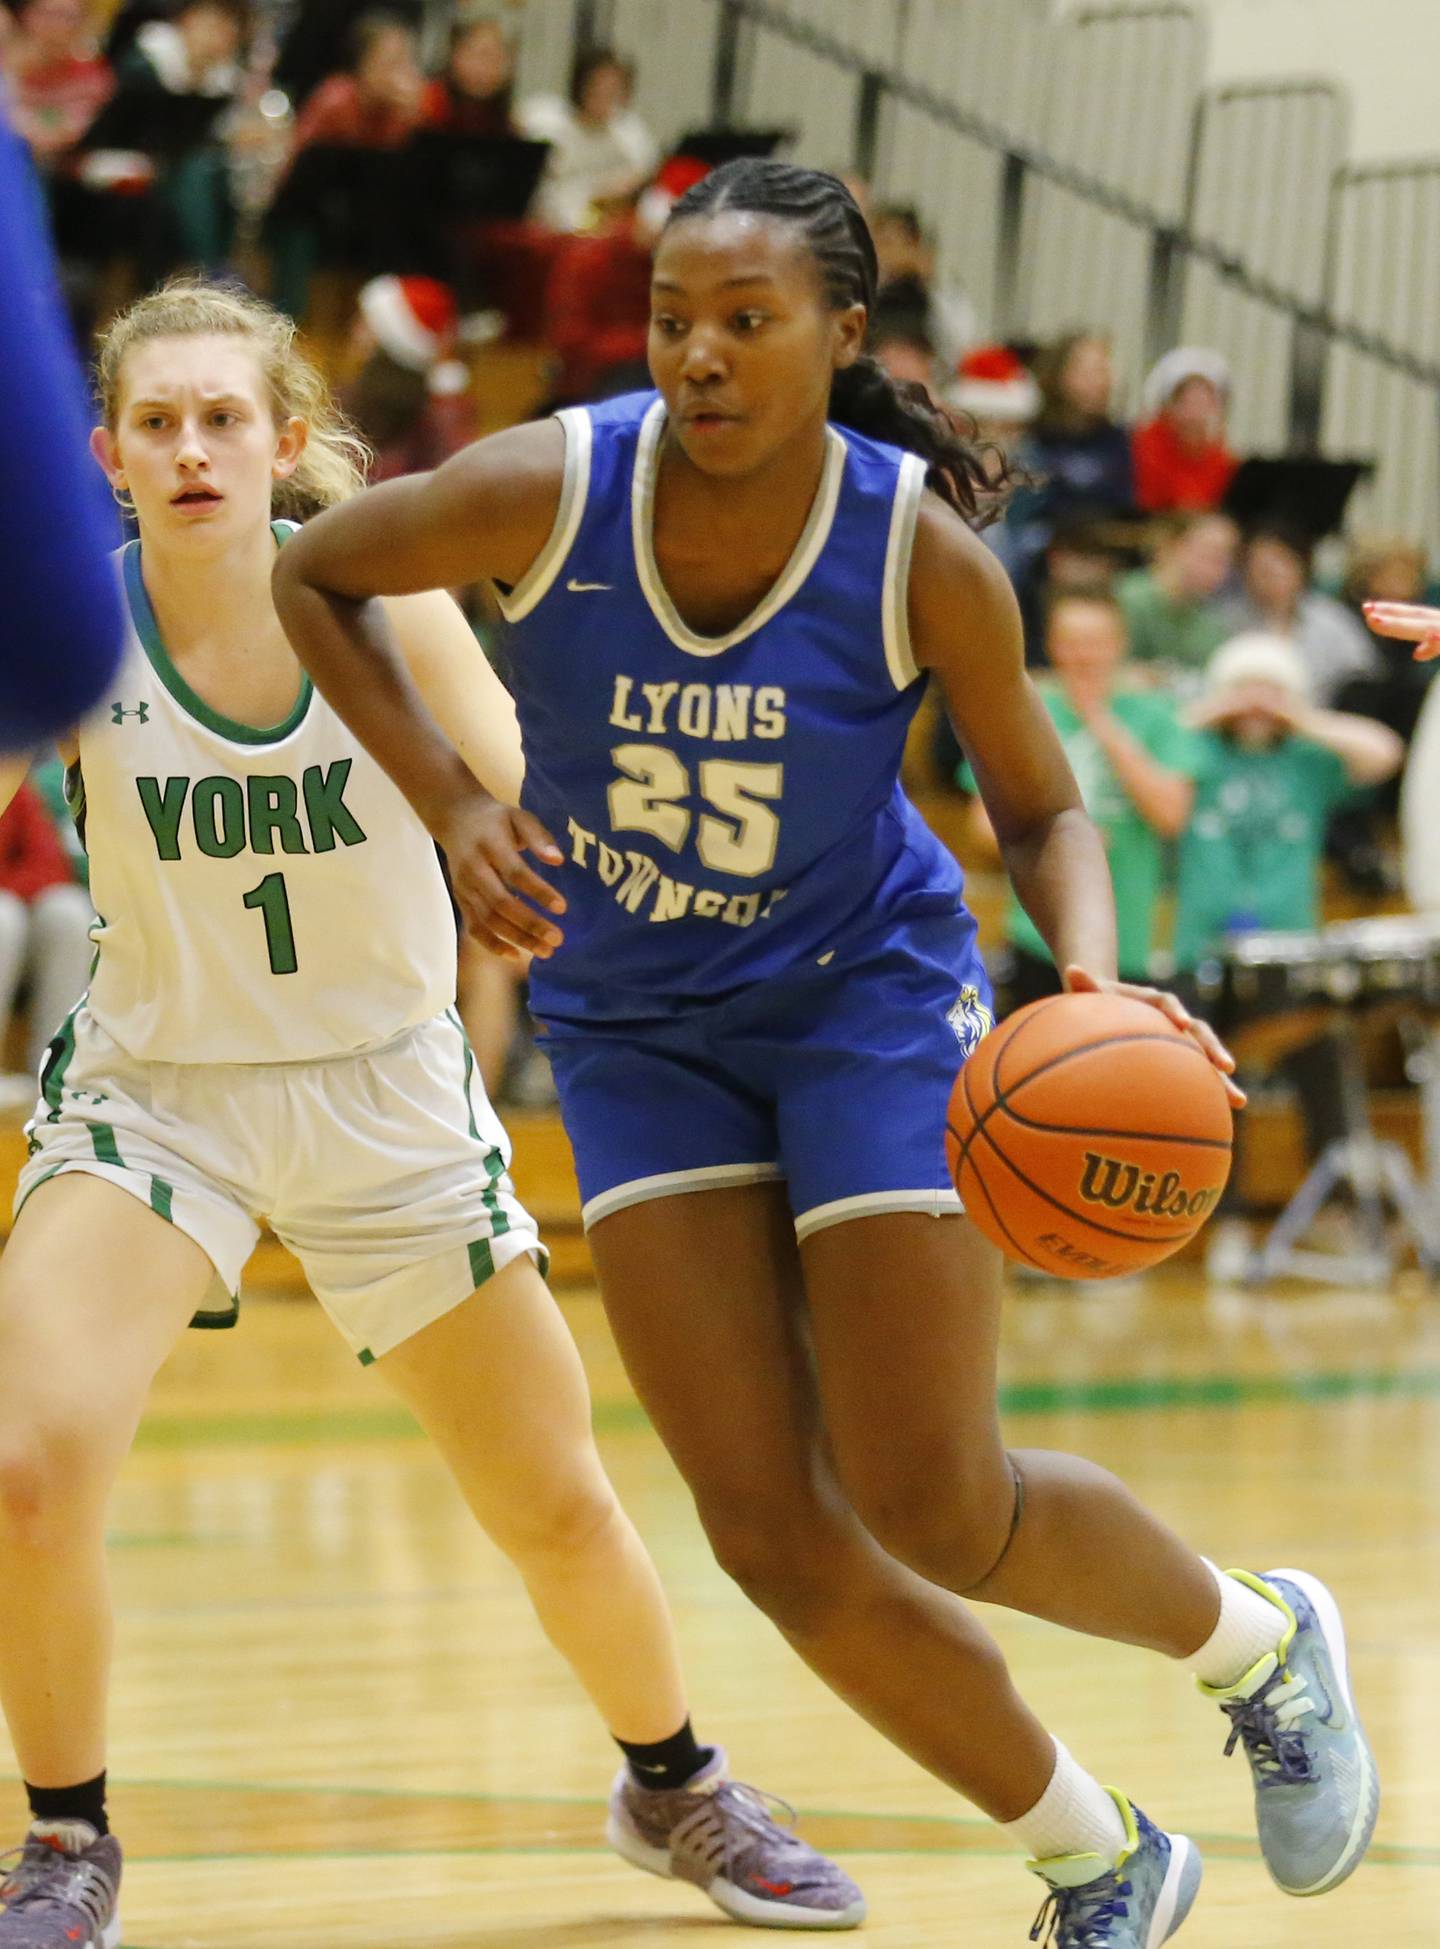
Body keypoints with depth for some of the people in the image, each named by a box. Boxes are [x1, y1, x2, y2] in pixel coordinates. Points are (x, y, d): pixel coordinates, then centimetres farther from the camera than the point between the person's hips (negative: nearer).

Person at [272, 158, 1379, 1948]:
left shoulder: (923, 556, -19)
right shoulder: (549, 491, -19)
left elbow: (1040, 807, -3)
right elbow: (314, 577, 0)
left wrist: (1095, 980, -23)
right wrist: (448, 805, -11)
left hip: (866, 994, -2)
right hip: (635, 1024, 2)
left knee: (936, 1509, -7)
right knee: (774, 1537, -5)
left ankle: (1261, 1642, 25)